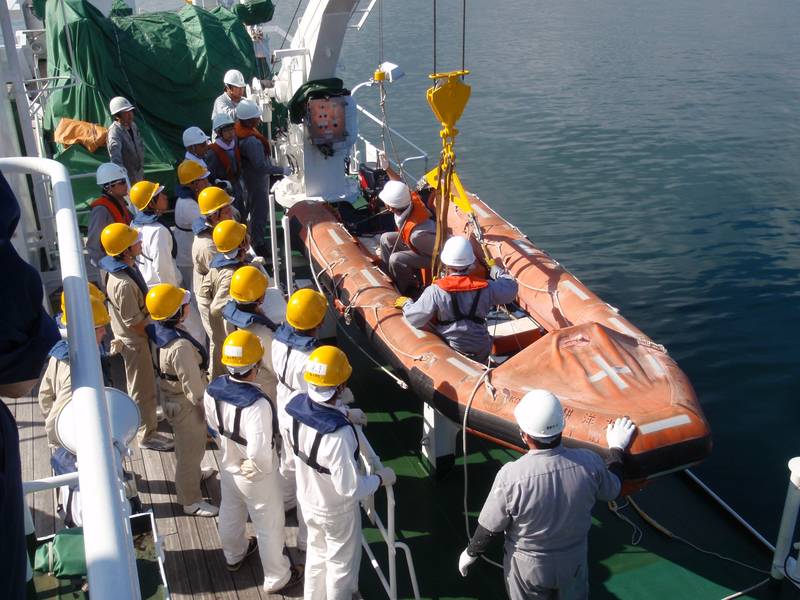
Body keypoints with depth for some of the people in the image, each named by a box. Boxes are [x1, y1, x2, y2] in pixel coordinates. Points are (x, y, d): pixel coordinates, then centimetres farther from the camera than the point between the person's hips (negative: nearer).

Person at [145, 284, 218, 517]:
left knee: (184, 443, 31)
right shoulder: (181, 345, -37)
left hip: (169, 395, 9)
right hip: (185, 403, -9)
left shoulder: (156, 331, -9)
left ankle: (192, 474, 56)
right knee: (191, 449, 11)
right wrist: (205, 407, -12)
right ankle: (191, 500, 28)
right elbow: (192, 383, -28)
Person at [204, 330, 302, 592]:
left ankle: (234, 555, 58)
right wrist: (259, 469, -18)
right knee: (269, 527, 17)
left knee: (230, 514, 31)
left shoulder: (213, 389, -18)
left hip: (228, 467, 7)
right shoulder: (257, 403, -39)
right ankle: (277, 578, 38)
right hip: (257, 477, -6)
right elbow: (259, 453, -39)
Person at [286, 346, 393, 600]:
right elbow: (350, 488, -31)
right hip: (336, 511, -7)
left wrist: (344, 413, 14)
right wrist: (380, 479, -15)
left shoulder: (297, 404, -21)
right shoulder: (339, 434, -41)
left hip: (307, 499, 7)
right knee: (341, 563, 22)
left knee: (317, 553, 32)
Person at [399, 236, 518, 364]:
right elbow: (511, 288, 12)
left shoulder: (436, 291, -15)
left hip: (449, 353, -4)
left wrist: (406, 303, 11)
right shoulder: (485, 287, -6)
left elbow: (414, 319, -11)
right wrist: (494, 268, 27)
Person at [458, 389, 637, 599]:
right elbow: (612, 491, -2)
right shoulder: (589, 463, -25)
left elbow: (489, 528, -19)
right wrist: (616, 448, 12)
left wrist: (471, 553, 1)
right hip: (574, 560, 2)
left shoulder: (511, 476, -33)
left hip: (527, 566, -2)